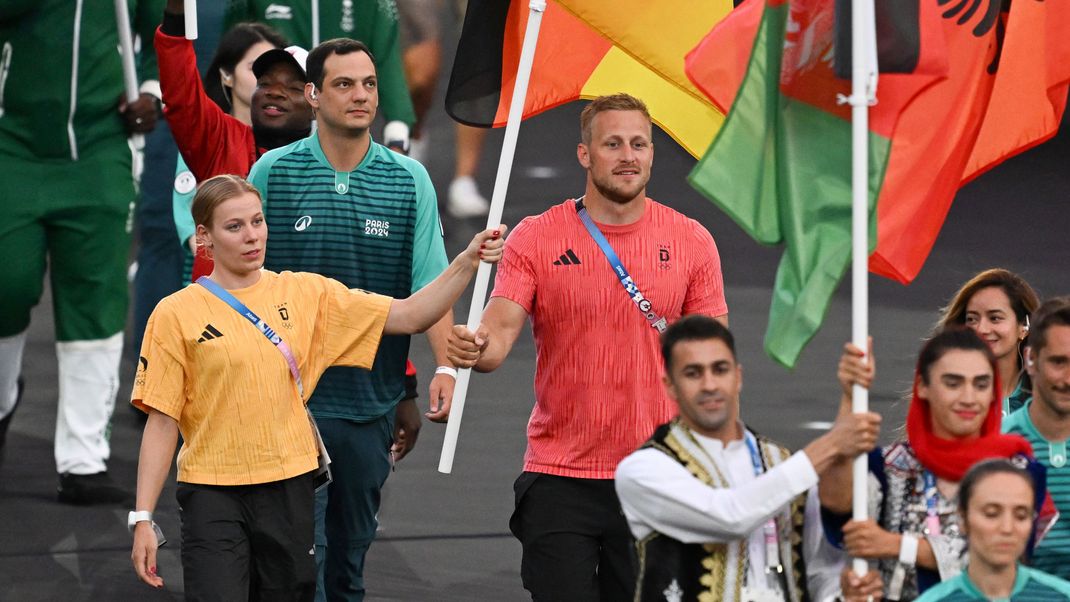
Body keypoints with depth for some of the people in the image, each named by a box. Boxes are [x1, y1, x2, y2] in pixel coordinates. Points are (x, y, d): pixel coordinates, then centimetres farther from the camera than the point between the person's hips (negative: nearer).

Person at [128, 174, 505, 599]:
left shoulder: (306, 293, 6)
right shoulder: (176, 314, -3)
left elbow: (408, 316, 4)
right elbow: (162, 422, -2)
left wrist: (467, 262, -10)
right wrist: (143, 518, -6)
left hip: (289, 488, 3)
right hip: (213, 495, -3)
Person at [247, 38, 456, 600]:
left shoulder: (409, 180, 2)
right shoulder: (272, 173, -1)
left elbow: (430, 285, -3)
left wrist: (444, 366, -17)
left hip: (373, 401, 2)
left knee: (352, 552, 12)